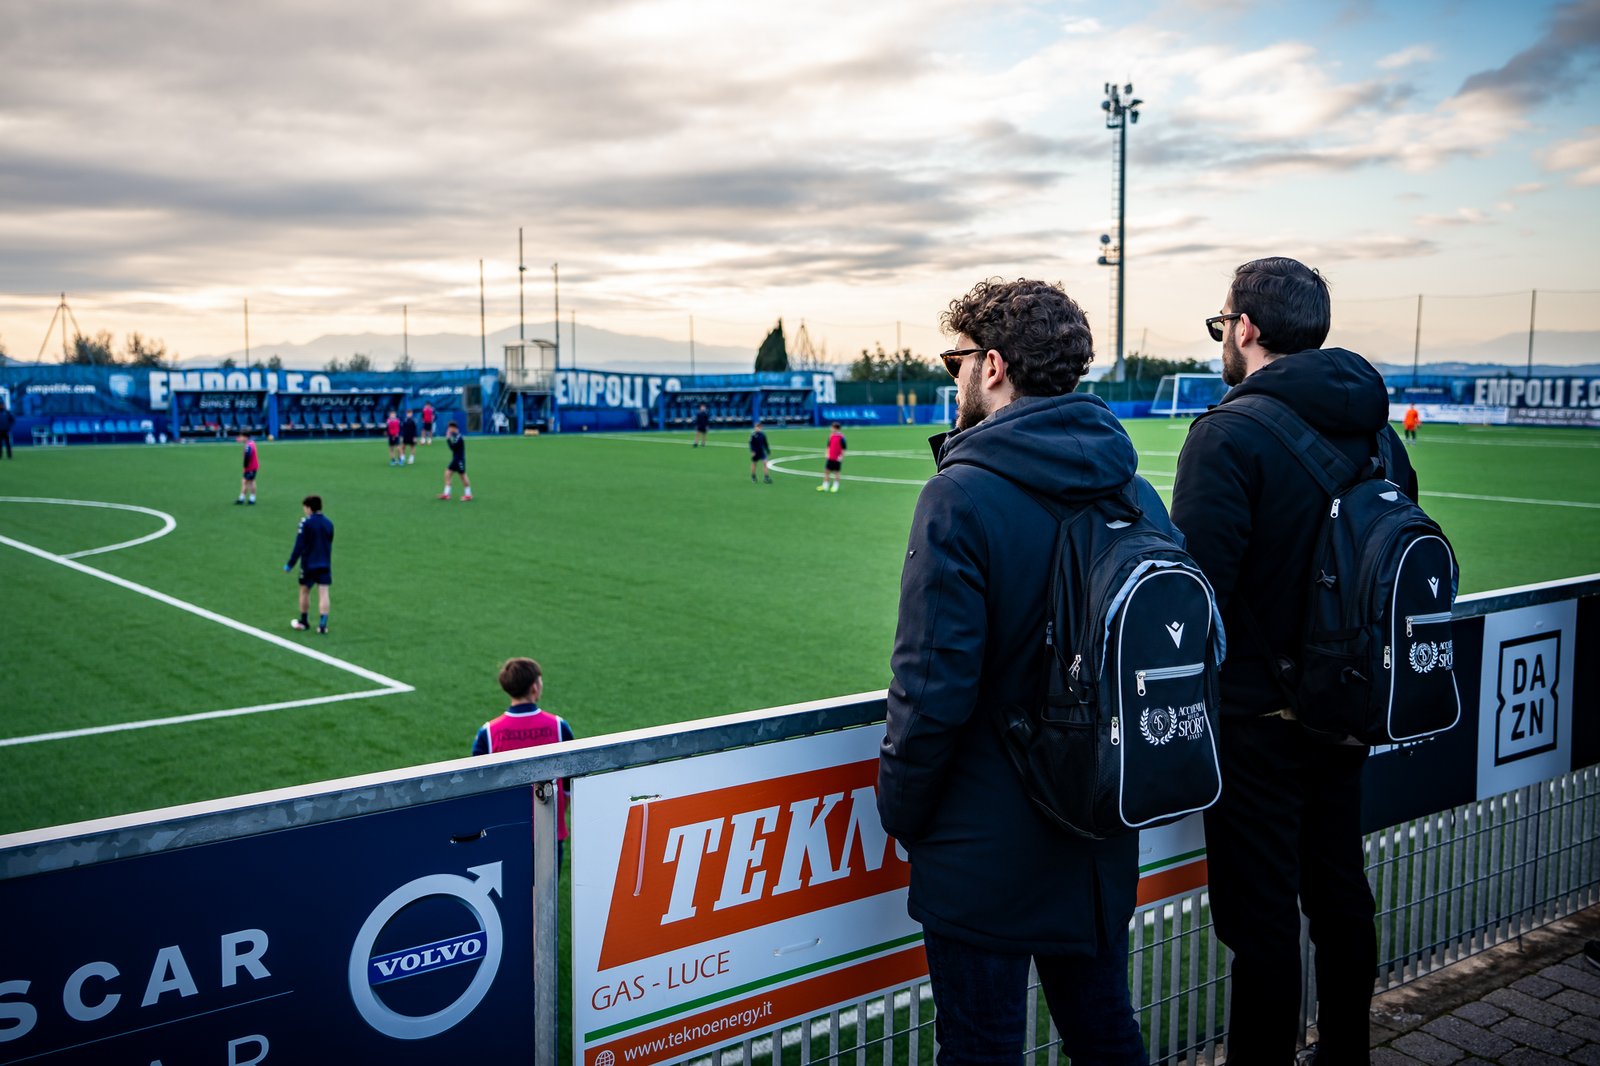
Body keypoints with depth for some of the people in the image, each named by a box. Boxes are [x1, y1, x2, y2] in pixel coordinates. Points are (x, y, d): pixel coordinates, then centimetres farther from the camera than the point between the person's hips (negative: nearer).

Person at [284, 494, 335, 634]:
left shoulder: (306, 523, -12)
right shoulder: (328, 523, 4)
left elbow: (299, 546, -14)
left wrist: (290, 564, -7)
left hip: (308, 564, -4)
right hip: (325, 565, 4)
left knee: (304, 591, 14)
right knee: (323, 593, 0)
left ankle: (303, 622, 26)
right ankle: (323, 625, -6)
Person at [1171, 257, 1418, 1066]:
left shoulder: (1230, 432, -18)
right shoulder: (1375, 428, 5)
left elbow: (1195, 582, -24)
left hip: (1257, 718, -8)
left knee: (1262, 918, 2)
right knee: (1339, 893, 21)